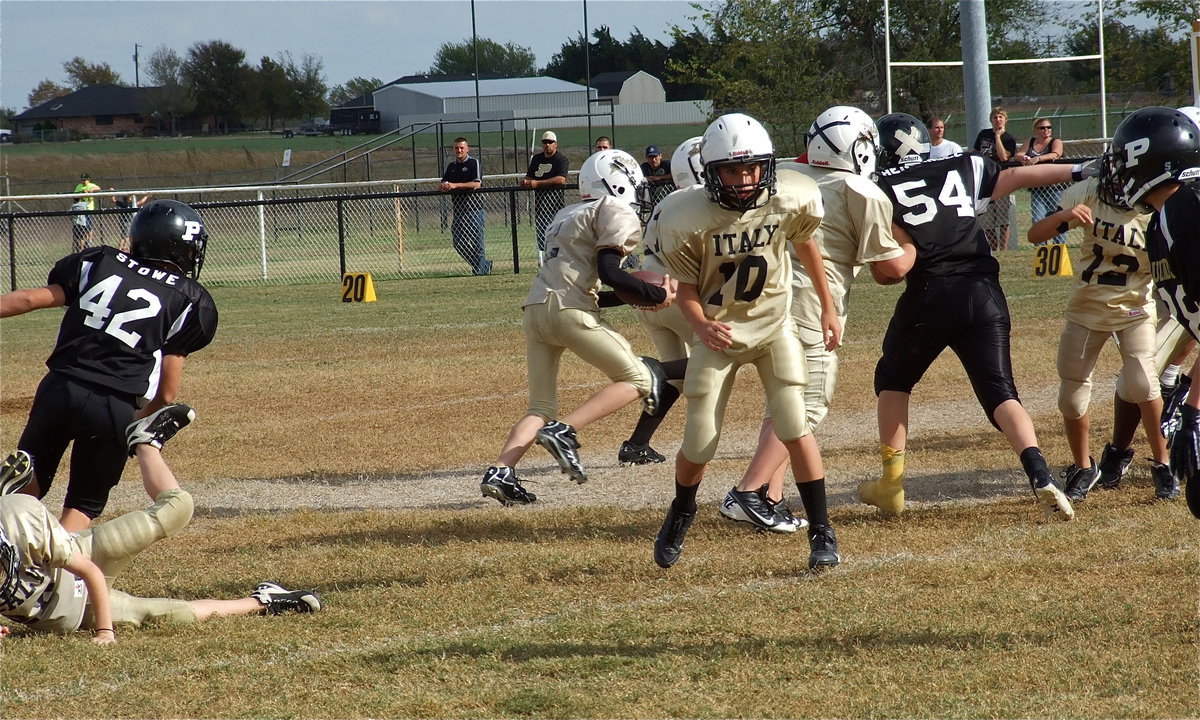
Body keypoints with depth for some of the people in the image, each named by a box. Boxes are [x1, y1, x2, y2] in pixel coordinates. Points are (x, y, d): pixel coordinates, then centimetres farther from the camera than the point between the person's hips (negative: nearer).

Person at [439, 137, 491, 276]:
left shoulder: (474, 163, -3)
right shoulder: (451, 166, 18)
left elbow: (476, 184, -16)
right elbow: (442, 184, 14)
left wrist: (455, 185, -23)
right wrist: (443, 186, -12)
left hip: (474, 208, -7)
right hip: (458, 209, 7)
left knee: (476, 242, -6)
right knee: (459, 244, 5)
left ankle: (480, 270, 2)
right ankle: (485, 265, 17)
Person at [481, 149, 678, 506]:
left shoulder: (566, 216, 27)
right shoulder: (616, 212, 2)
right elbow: (608, 271, -11)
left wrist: (638, 297, 23)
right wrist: (656, 295, -2)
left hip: (535, 308, 8)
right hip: (570, 310, -8)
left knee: (541, 408, 14)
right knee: (638, 379, 1)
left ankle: (500, 472, -6)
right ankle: (565, 431, -15)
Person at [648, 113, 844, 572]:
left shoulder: (790, 200, -18)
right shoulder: (687, 219, -24)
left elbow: (805, 245, 5)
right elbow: (686, 288, -10)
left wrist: (828, 307, 12)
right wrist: (700, 325, -30)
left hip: (774, 326, 1)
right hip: (718, 331, -1)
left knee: (794, 426, -13)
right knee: (700, 444, 2)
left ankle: (822, 531, -3)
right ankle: (680, 515, 33)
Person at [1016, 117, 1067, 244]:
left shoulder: (1055, 142, 2)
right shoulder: (1030, 142, 15)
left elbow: (1055, 155, -19)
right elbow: (1016, 156, 6)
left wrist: (1038, 158, -36)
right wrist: (1022, 158, -20)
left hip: (1054, 188, -3)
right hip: (1036, 190, 3)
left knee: (1057, 219, -2)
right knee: (1037, 221, -6)